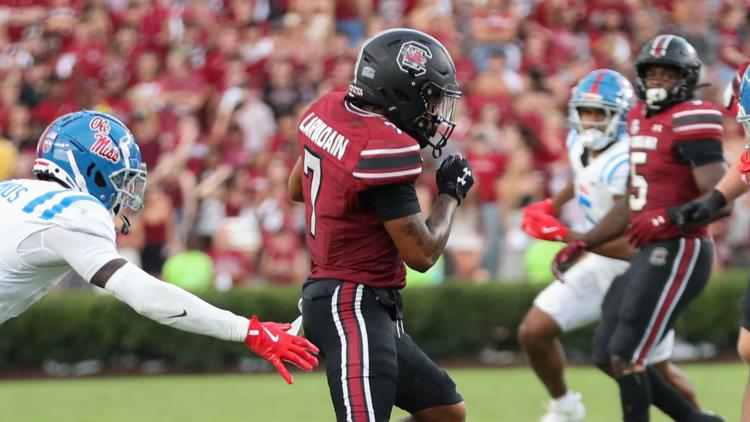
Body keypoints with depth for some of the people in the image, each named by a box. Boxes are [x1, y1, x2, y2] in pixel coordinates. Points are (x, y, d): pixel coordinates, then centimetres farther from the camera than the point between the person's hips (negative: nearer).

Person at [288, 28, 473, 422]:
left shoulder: (328, 110, 5)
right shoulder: (385, 146, -21)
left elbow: (297, 188, 24)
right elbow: (422, 254, -16)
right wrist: (451, 193, -1)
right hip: (354, 307, -10)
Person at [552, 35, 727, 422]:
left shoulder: (689, 121, -13)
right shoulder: (642, 119, 15)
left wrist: (668, 219, -29)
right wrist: (581, 245, 20)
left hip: (679, 252, -10)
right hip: (650, 254, 10)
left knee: (625, 357, -9)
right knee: (608, 356, 12)